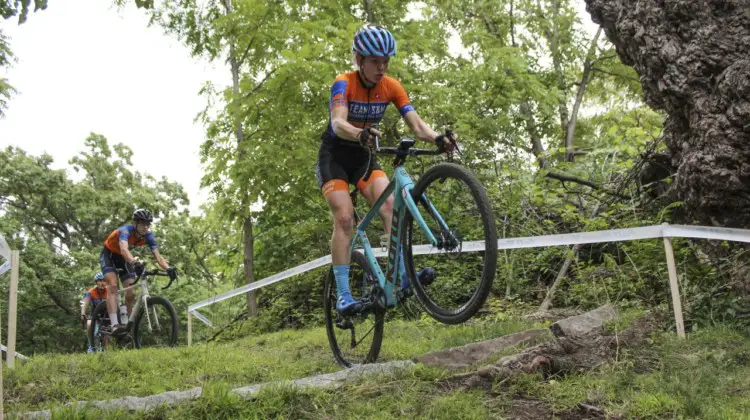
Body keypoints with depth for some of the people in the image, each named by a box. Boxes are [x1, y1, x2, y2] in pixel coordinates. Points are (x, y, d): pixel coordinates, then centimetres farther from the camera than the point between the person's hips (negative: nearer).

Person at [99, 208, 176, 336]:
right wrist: (135, 262, -72)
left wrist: (168, 268, -46)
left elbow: (157, 255, -27)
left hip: (123, 259, 6)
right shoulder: (126, 230, -34)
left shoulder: (148, 236, -18)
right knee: (113, 285, -27)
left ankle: (128, 325, 7)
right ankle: (114, 325, -36)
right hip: (108, 255, -5)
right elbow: (124, 249, -53)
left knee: (131, 294, -7)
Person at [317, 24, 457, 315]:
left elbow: (416, 123, -18)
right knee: (344, 218, -18)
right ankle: (343, 293, -14)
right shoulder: (344, 83, -22)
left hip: (363, 156, 4)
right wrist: (361, 134, -61)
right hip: (334, 155, -4)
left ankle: (404, 275, -20)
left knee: (391, 205, -19)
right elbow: (338, 123, -39)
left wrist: (438, 138, -39)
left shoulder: (391, 87, -9)